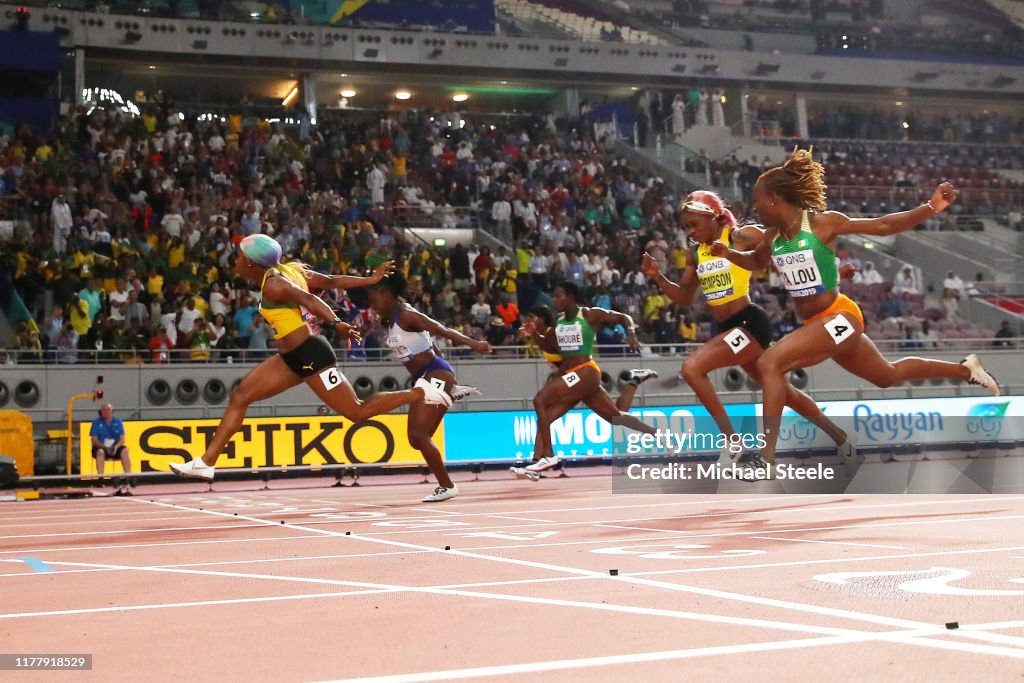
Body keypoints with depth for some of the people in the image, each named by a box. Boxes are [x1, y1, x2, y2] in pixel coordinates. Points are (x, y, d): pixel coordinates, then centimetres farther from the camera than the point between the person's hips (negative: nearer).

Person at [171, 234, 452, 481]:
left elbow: (309, 300, -29)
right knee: (240, 396, 6)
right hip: (293, 357, 10)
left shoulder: (272, 283, -15)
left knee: (357, 412, -5)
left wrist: (336, 324, -42)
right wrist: (371, 280, 12)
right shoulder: (288, 269, 11)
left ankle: (420, 392, 6)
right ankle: (206, 462, 8)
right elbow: (331, 281, 10)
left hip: (310, 355, -10)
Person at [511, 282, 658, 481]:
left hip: (585, 373, -8)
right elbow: (550, 347, 25)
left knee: (540, 400, -16)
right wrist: (534, 334, 7)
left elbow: (623, 318, 0)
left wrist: (631, 333, -20)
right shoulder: (558, 321, 14)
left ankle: (548, 456, -15)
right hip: (571, 376, 8)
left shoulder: (590, 315, -7)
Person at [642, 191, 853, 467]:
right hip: (728, 328, 8)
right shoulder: (696, 254, 10)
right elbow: (684, 299, 15)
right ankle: (839, 438, 35)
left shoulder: (742, 236, -10)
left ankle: (732, 440, -14)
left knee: (692, 368, -22)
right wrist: (658, 277, -1)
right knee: (783, 392, 19)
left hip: (749, 323, -8)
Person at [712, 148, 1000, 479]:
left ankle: (766, 460, -23)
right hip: (817, 324, 8)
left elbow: (882, 226, -8)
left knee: (769, 363, -24)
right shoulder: (773, 237, 3)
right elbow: (756, 261, 25)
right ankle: (966, 369, 44)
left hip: (840, 318, -8)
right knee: (888, 375, 25)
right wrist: (727, 253, 4)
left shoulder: (822, 222, -15)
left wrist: (931, 207, -16)